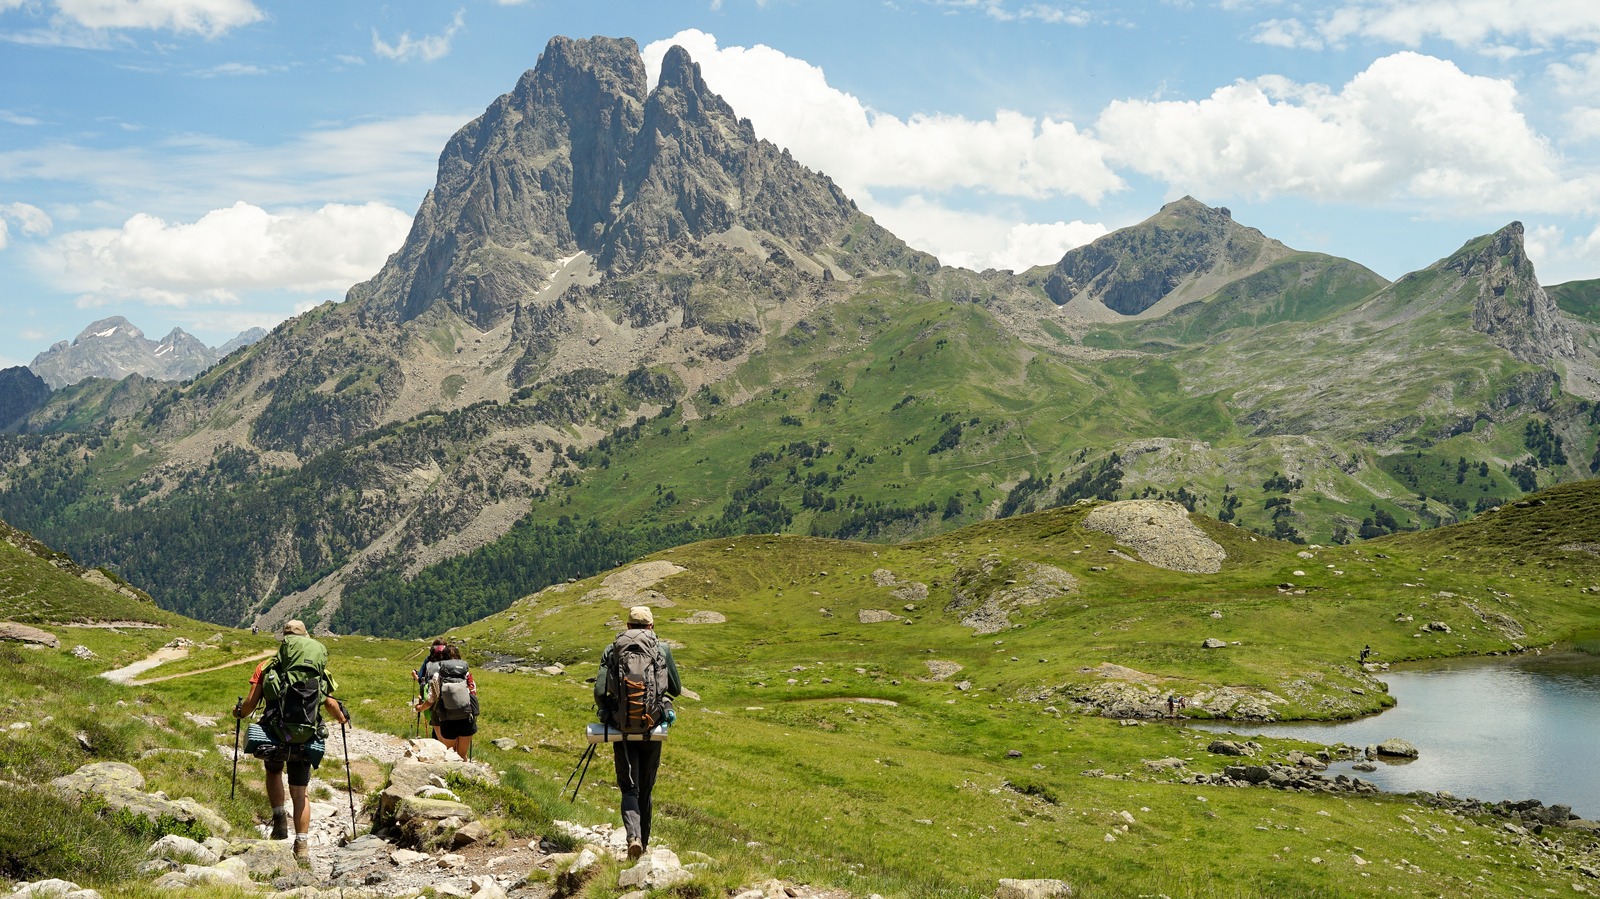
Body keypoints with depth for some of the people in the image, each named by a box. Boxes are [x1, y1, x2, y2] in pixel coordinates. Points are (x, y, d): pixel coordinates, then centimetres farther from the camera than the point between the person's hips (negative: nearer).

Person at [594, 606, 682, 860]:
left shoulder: (611, 651, 2)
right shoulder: (662, 649, 2)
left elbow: (599, 691, -5)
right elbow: (676, 689, 7)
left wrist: (606, 712, 16)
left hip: (622, 727, 0)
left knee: (629, 788, 3)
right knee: (646, 787, 16)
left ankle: (634, 837, -19)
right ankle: (644, 841, 24)